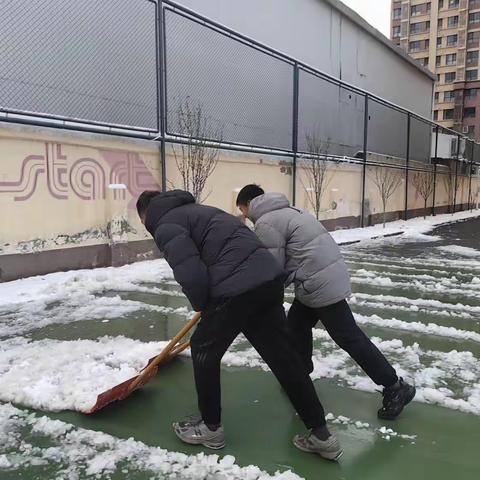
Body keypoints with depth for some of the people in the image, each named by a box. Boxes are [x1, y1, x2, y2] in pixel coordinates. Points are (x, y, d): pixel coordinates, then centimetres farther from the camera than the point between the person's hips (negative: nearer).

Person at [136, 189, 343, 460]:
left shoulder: (166, 226, 2)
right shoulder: (193, 210, 30)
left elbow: (191, 277, -12)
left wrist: (202, 307, 9)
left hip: (238, 288, -8)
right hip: (269, 277, 9)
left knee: (204, 350, 15)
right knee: (283, 355, 14)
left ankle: (211, 428, 30)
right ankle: (322, 435, 21)